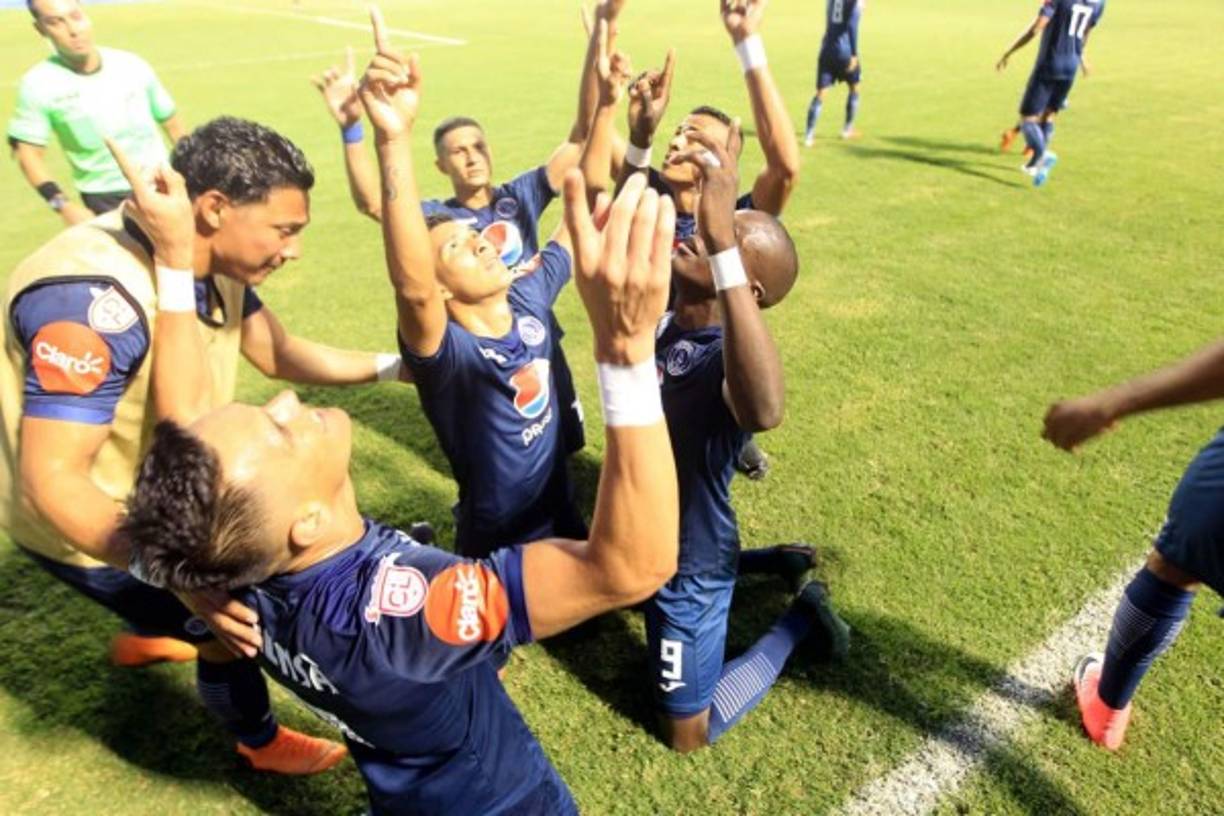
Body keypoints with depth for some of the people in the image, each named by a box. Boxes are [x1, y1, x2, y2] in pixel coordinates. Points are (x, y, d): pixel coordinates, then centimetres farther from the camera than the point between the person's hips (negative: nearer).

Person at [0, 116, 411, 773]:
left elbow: (279, 354, 3)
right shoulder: (93, 298, -38)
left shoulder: (215, 264, -12)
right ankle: (260, 742, 34)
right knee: (236, 625, 3)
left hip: (158, 489, 8)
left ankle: (143, 638, 60)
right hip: (92, 525, -8)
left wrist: (391, 365, -2)